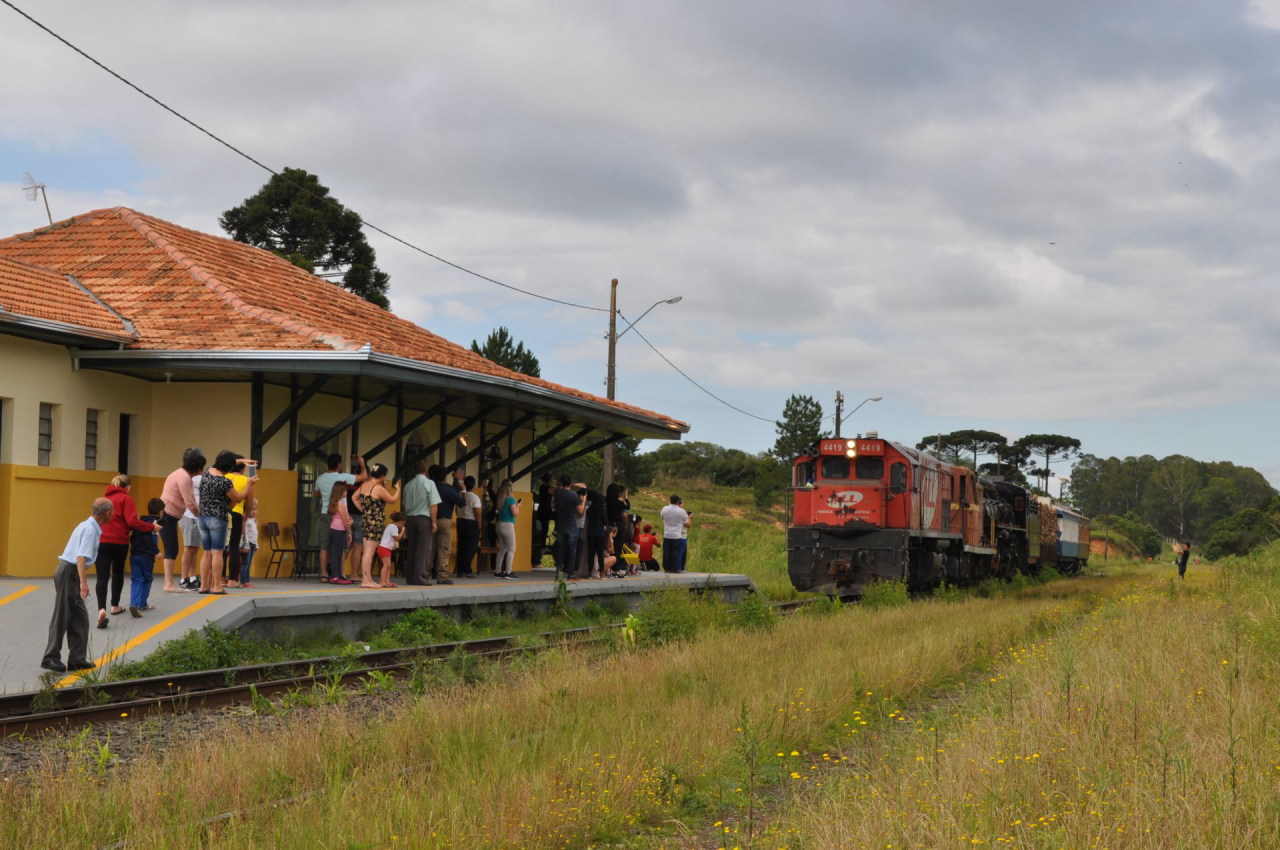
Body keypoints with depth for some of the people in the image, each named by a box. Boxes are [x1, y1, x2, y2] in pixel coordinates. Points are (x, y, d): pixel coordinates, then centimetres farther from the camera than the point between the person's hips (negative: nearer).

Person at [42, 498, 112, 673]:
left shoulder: (87, 526, 14)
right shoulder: (90, 529, -16)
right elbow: (81, 556, -27)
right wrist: (83, 582, -34)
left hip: (69, 572, 10)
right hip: (68, 572, -10)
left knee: (80, 617, 9)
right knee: (61, 617, -5)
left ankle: (77, 659, 10)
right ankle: (51, 658, 0)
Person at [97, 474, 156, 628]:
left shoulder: (105, 498, 15)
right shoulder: (126, 499, -3)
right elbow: (132, 522, -12)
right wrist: (151, 527, -2)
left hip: (102, 541, 3)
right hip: (119, 542, -3)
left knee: (102, 576, -6)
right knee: (118, 572, 21)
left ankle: (102, 608, -25)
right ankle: (115, 606, 32)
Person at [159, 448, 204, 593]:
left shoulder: (184, 475, 15)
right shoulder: (184, 477, -17)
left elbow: (191, 501, 13)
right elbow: (190, 503, -20)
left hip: (169, 516, 10)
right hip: (167, 515, -10)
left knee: (172, 549, 10)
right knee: (171, 549, -9)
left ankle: (169, 584, 12)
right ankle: (169, 584, -10)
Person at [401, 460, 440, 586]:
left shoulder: (408, 485, 9)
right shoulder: (429, 483, -6)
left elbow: (405, 505, 15)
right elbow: (434, 504, -11)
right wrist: (434, 521, -9)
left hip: (411, 518, 5)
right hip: (424, 518, -5)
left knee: (411, 548, 10)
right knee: (424, 548, -4)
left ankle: (410, 577, 11)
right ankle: (420, 577, -9)